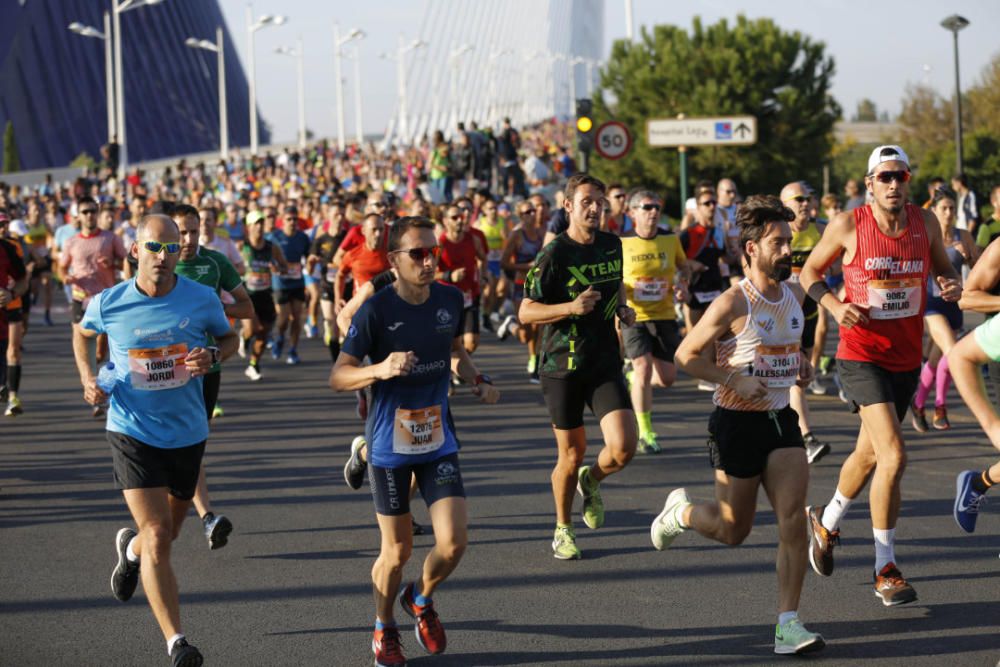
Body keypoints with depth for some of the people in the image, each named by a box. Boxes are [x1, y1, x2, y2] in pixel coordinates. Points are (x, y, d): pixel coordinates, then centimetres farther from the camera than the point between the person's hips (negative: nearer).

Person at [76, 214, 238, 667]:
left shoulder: (202, 299, -8)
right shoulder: (108, 304, -10)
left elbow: (229, 338, 9)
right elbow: (84, 333, 13)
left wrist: (212, 357, -13)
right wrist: (90, 380, -3)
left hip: (187, 433, 3)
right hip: (132, 432, -3)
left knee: (168, 532, 20)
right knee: (157, 536, -14)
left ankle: (130, 549, 58)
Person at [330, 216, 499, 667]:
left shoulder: (450, 300, -1)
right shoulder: (376, 310, -15)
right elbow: (337, 376, -13)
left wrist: (477, 382, 1)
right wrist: (380, 370, -31)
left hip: (439, 439, 4)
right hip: (390, 443, -3)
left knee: (453, 542, -6)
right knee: (397, 549, 5)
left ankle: (421, 600, 26)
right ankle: (384, 629, 31)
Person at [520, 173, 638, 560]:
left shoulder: (612, 245, 6)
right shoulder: (554, 255, -11)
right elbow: (525, 312, -10)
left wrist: (622, 308, 7)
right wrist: (571, 307, -25)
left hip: (606, 364, 4)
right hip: (563, 367, -4)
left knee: (623, 447, -12)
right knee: (571, 455, 4)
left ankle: (592, 480, 23)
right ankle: (563, 529, 27)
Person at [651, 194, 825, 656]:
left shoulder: (795, 295, 6)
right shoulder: (733, 303, -15)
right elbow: (686, 355, -11)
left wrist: (802, 365, 7)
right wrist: (735, 381, -20)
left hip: (782, 419, 5)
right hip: (738, 422, -5)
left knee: (793, 518, -11)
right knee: (733, 531, 7)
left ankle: (788, 624, -8)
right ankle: (680, 511, 40)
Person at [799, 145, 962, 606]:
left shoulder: (926, 223, 0)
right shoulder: (848, 226, -11)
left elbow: (942, 267, 16)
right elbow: (810, 271, 3)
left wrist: (951, 284, -8)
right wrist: (834, 305, -15)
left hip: (907, 357, 5)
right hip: (862, 355, -5)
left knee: (869, 454, 21)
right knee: (894, 456, -19)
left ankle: (826, 522, 48)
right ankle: (885, 570, -7)